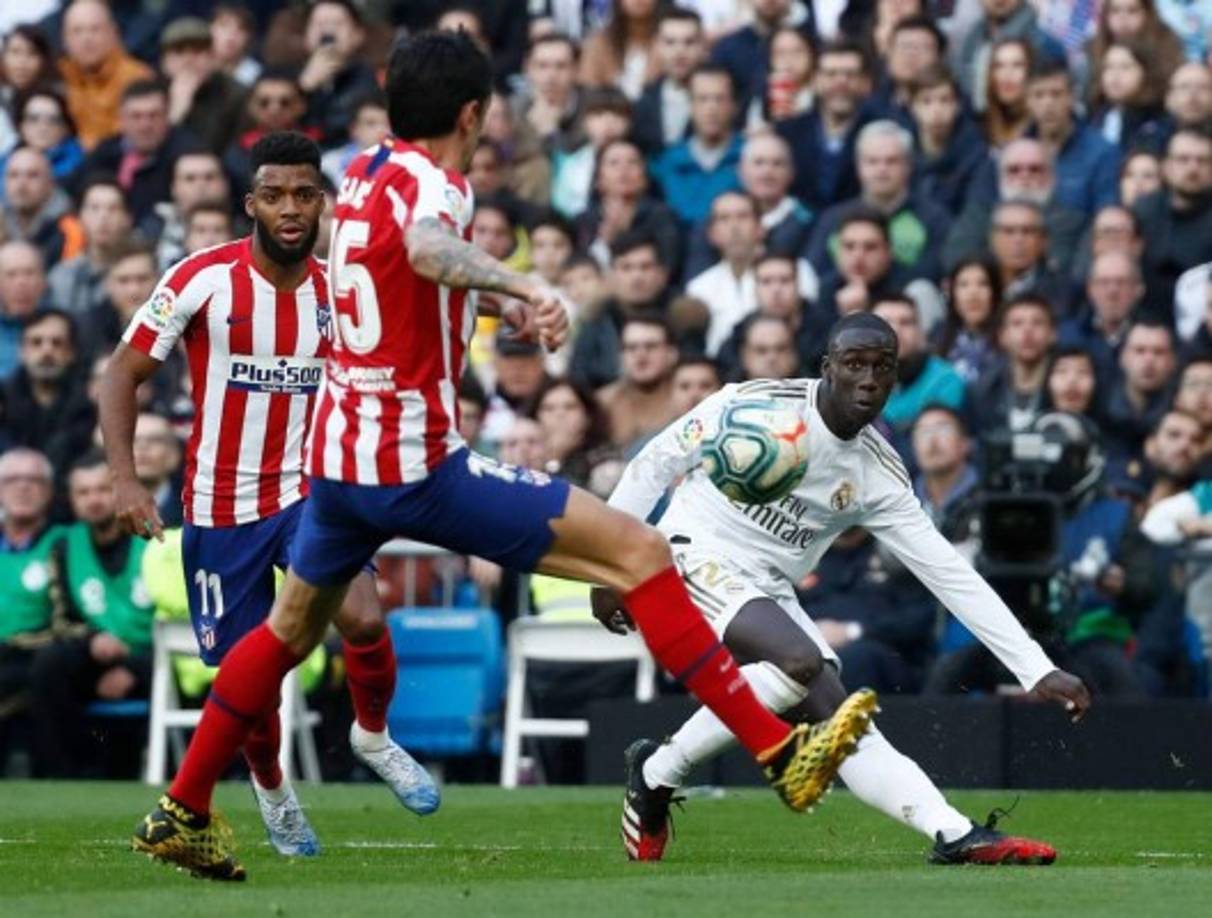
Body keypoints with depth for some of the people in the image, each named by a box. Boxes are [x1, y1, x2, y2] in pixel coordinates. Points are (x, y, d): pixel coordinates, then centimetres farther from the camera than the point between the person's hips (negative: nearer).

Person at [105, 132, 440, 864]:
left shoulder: (339, 290, -2)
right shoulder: (202, 281, -13)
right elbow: (125, 373, -8)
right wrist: (126, 480, -18)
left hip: (311, 492, 2)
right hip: (222, 508, -2)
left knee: (365, 619, -23)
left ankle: (374, 737, 8)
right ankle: (272, 788, 36)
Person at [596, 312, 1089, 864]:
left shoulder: (880, 476, 2)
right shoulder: (757, 404, -13)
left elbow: (951, 576, 2)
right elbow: (655, 464, -3)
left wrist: (1037, 671, -4)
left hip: (768, 591, 5)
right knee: (799, 660, -30)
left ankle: (957, 836, -21)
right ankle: (657, 772, -17)